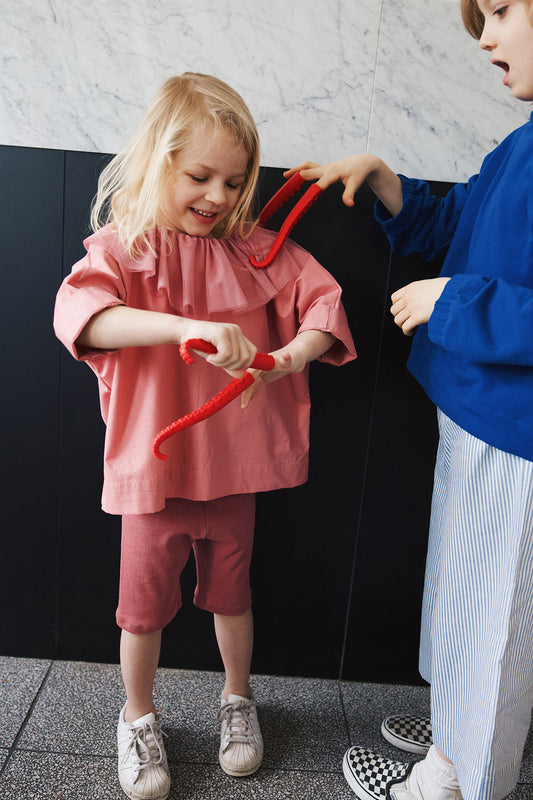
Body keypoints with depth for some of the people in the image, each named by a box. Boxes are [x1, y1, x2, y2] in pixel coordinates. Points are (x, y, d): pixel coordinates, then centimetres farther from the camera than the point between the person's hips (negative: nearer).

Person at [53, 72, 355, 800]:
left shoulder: (254, 249, 1)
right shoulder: (121, 247, -10)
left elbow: (324, 299, -1)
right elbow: (77, 313, -29)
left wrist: (297, 351, -23)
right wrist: (188, 327, -43)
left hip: (233, 466, 3)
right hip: (152, 465, -2)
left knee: (231, 592, 20)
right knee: (145, 604, 13)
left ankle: (237, 699, 47)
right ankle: (139, 718, 40)